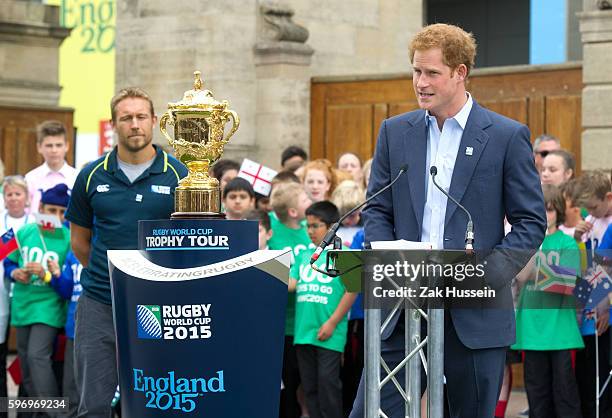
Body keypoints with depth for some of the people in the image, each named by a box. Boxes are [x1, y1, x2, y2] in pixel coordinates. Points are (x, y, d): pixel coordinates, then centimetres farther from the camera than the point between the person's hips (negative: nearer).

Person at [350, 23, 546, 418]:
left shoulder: (508, 136, -1)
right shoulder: (395, 132, 10)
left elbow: (531, 222, 0)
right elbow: (377, 211, 12)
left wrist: (486, 275, -13)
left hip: (475, 311, -2)